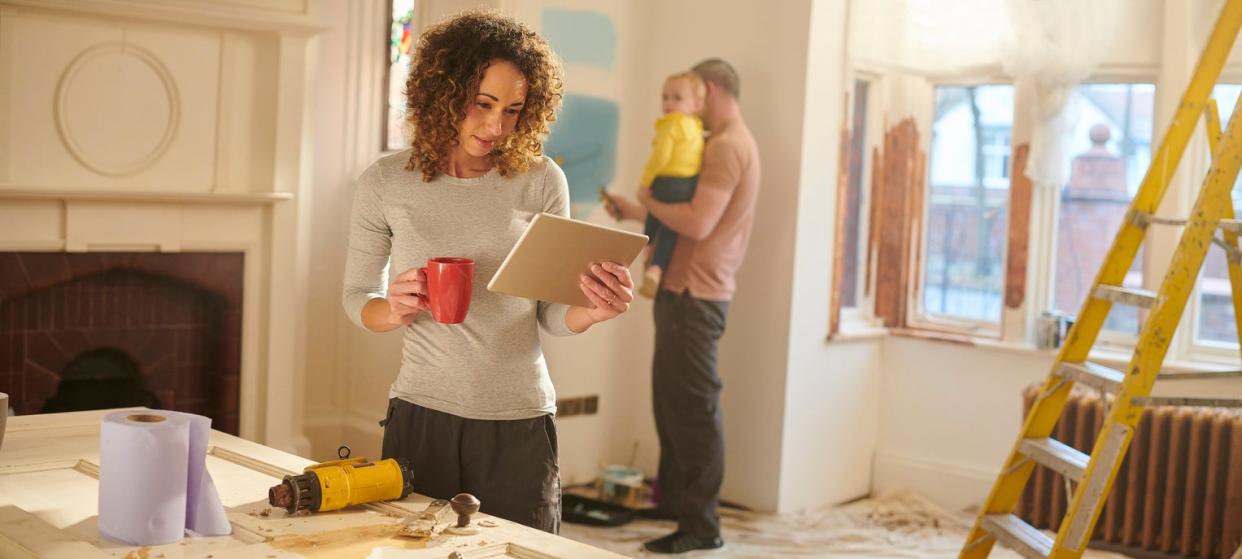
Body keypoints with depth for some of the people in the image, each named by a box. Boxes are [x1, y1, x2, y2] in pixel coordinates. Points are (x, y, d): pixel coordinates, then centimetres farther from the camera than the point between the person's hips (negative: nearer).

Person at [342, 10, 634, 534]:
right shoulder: (386, 183, -3)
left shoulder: (541, 182, -4)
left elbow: (550, 314, 1)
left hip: (520, 422, 0)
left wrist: (591, 310, -20)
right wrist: (393, 310, -14)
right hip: (421, 416, 0)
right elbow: (358, 296, 7)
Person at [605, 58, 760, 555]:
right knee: (670, 399, 16)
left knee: (694, 407, -6)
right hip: (683, 289, 11)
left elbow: (698, 223, -23)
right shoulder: (725, 144, 19)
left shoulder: (728, 146, -14)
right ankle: (673, 500, 27)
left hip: (696, 294, -11)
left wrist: (650, 201, -8)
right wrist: (634, 211, 20)